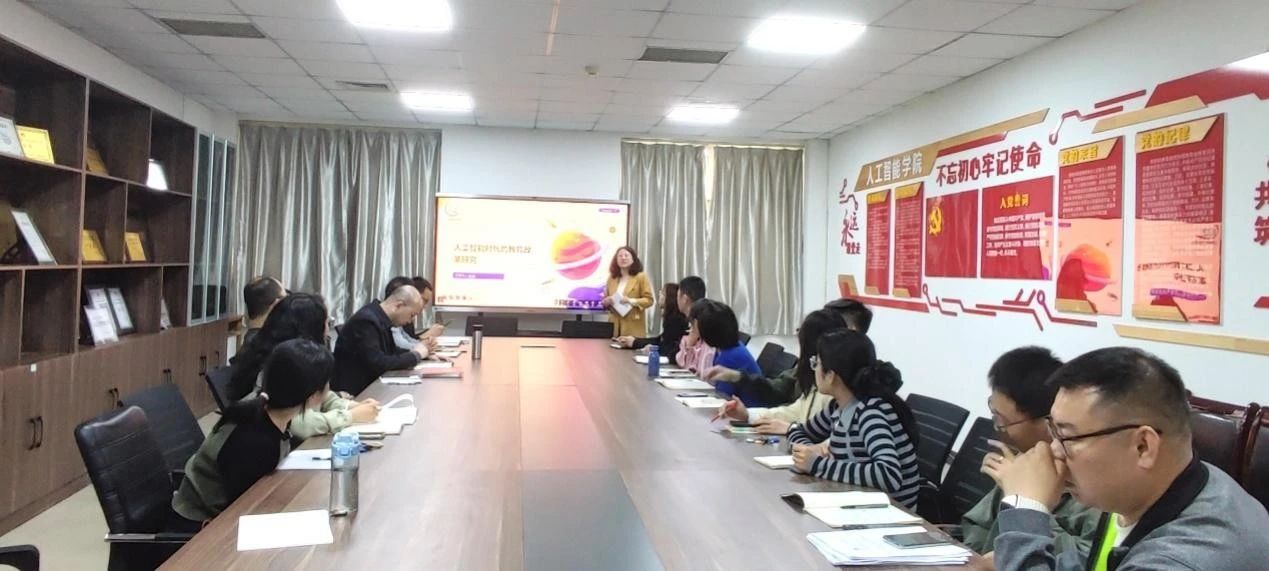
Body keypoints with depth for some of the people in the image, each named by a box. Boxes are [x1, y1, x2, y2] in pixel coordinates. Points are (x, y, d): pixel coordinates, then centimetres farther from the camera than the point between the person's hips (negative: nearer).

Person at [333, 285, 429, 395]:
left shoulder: (380, 316, 4)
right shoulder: (366, 320, -22)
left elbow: (391, 350, 15)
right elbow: (378, 364, -26)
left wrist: (419, 352, 0)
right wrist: (415, 354, -16)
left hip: (369, 384, 8)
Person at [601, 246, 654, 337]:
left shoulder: (641, 277, 2)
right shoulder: (611, 278, 14)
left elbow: (649, 300, -2)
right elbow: (605, 299, 21)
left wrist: (631, 301, -16)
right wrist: (606, 302, -2)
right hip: (614, 325, 4)